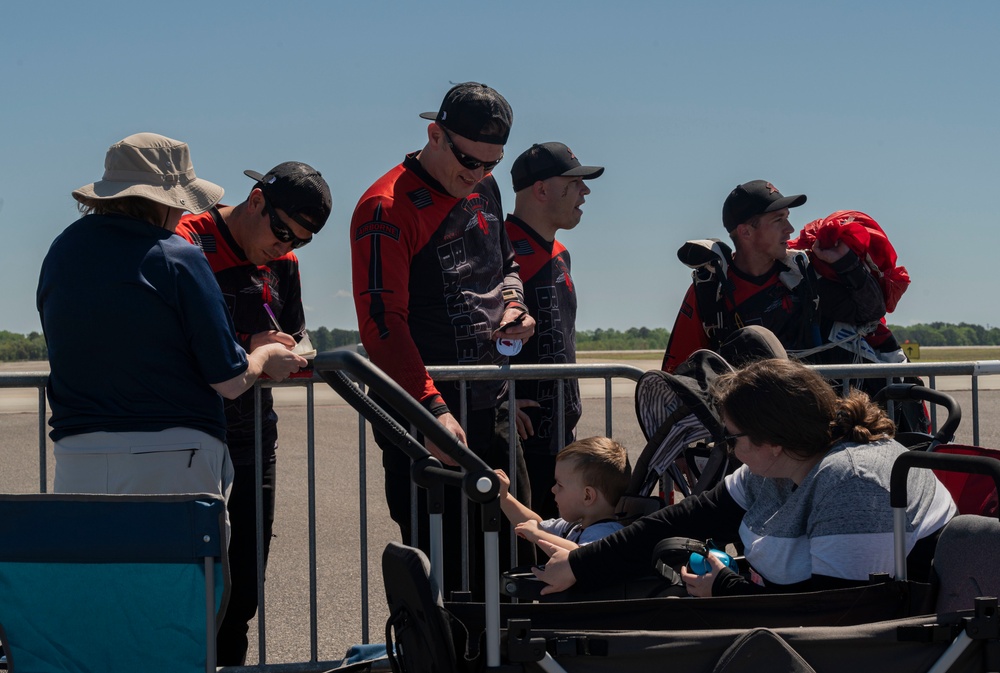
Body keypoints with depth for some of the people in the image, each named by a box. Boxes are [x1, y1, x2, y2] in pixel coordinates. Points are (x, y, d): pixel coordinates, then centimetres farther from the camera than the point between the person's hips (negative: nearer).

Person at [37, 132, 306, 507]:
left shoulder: (60, 251, 7)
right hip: (174, 461, -5)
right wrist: (265, 357, 14)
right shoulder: (178, 260, -9)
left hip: (77, 460, 5)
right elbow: (231, 383, -9)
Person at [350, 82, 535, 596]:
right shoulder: (387, 207, -14)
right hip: (425, 422, -8)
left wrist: (512, 304, 4)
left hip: (491, 412, 8)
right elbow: (382, 322, -21)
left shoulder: (484, 190, 11)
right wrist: (432, 409, -30)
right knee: (439, 569, -5)